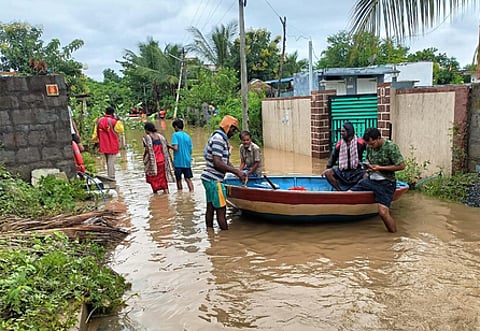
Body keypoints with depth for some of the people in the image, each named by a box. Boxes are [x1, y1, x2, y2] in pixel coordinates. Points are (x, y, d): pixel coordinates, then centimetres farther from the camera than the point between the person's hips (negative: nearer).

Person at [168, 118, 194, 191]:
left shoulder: (175, 134, -8)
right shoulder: (187, 136, 7)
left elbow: (175, 148, -19)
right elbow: (191, 150, 8)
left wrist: (169, 146, -1)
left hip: (178, 162, -4)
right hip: (187, 161, 4)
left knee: (178, 180, 9)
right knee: (188, 179, 9)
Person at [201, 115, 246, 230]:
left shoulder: (222, 138, 17)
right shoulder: (218, 138, -15)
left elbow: (225, 162, 18)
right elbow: (217, 163, -23)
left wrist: (238, 172, 7)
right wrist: (236, 172, -18)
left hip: (209, 179, 10)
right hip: (214, 180, -10)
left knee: (210, 208, 13)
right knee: (221, 210, -4)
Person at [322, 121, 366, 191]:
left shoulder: (360, 143, -7)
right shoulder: (339, 144, 1)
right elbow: (333, 156, 9)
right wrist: (328, 168, 1)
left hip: (356, 170, -3)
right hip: (342, 171, 3)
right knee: (328, 173, -19)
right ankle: (340, 190, -16)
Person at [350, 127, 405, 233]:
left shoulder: (391, 146, -15)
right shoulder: (369, 146, 3)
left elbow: (401, 166, -15)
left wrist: (380, 168, -17)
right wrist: (368, 164, 0)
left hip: (385, 183, -7)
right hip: (370, 179, 7)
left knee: (383, 211, -18)